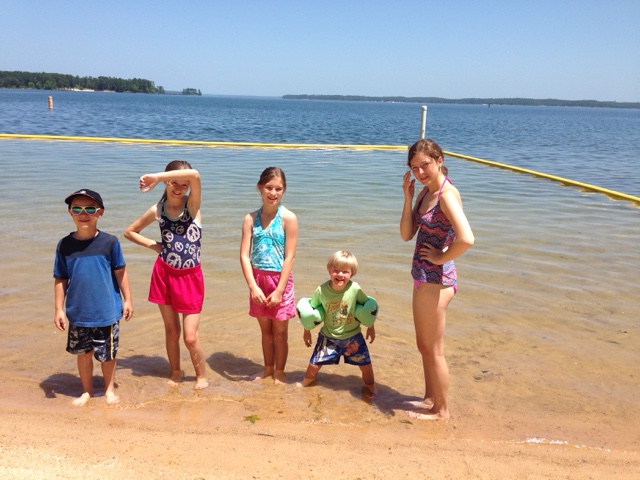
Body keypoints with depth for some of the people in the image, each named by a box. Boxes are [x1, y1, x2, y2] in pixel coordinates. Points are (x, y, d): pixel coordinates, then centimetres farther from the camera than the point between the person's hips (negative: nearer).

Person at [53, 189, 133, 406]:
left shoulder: (110, 242, -8)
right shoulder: (65, 245, -3)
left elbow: (120, 273, 0)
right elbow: (60, 280, 1)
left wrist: (127, 300, 2)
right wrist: (59, 309, -1)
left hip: (107, 312, -2)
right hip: (78, 314, 2)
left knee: (107, 353, 12)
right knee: (83, 352, 16)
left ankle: (109, 389, 34)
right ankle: (86, 391, 35)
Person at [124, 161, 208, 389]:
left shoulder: (192, 205, -9)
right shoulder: (158, 210, 0)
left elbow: (195, 175, -30)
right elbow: (130, 231, 14)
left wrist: (155, 176, -27)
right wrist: (154, 245, 1)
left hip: (190, 278, -3)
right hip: (164, 275, 3)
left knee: (190, 337, -1)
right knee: (171, 330, 13)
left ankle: (202, 375, 23)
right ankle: (175, 372, 35)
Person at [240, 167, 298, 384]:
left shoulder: (288, 218, -10)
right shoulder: (251, 218, -1)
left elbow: (289, 256, -12)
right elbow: (244, 255, -5)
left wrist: (279, 290, -14)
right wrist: (253, 286, -15)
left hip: (280, 279, -3)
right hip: (258, 279, 3)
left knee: (280, 331, 8)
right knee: (265, 329, 17)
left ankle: (279, 372, 27)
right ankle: (268, 369, 34)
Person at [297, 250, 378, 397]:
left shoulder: (355, 289, -22)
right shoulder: (321, 290, -21)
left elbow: (367, 306, -4)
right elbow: (310, 311, -4)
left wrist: (371, 327, 5)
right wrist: (307, 331, 4)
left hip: (352, 336, 0)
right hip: (328, 336, 0)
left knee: (365, 364, 5)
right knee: (314, 364, 8)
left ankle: (369, 385, 36)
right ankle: (308, 380, 42)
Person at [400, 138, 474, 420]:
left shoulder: (447, 194, -20)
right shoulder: (425, 192, 7)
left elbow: (466, 239, -34)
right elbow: (406, 235, 4)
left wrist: (441, 257, -19)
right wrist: (408, 198, -4)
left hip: (436, 280, -9)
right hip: (424, 277, 10)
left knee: (433, 350, 6)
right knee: (423, 345, 22)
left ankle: (441, 410, 24)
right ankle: (430, 399, 40)